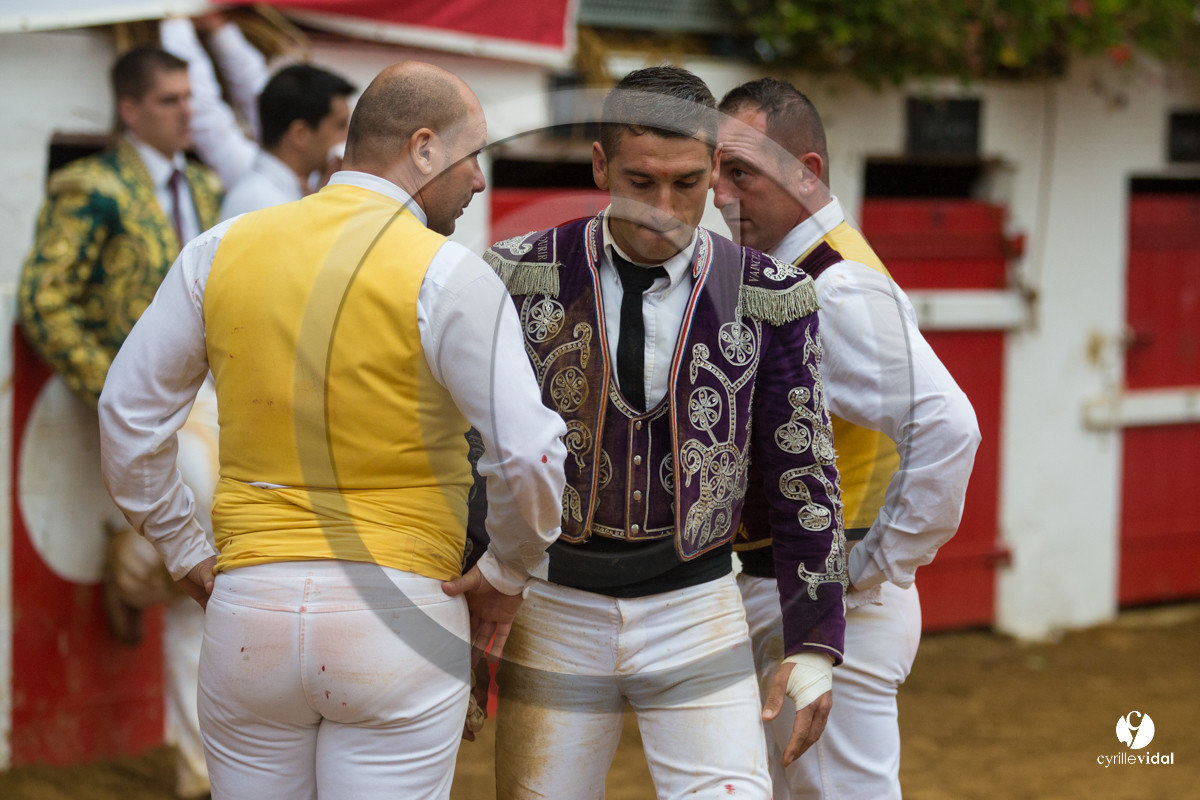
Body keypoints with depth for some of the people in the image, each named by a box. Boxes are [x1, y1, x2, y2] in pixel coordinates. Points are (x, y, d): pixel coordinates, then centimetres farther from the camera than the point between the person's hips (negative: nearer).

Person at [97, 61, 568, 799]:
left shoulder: (225, 249, 4)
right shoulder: (447, 277, -9)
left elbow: (130, 413, 8)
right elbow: (530, 455, -16)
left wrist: (185, 553, 16)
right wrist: (508, 573, 1)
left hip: (250, 611, 4)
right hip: (399, 622, -4)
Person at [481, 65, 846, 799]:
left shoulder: (767, 298, -5)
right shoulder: (524, 278, -5)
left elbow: (804, 476, 1)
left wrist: (815, 646, -2)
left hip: (697, 614, 0)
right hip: (555, 616, 1)